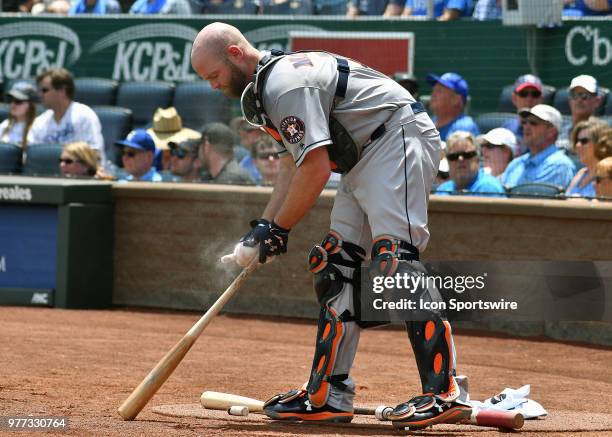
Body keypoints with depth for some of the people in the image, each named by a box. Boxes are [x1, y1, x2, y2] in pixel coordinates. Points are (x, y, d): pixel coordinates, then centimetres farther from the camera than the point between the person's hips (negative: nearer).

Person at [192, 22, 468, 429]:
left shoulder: (285, 83, -18)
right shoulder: (266, 86, 16)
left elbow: (316, 170, -22)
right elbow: (295, 162, 22)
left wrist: (279, 229, -11)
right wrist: (264, 226, 13)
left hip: (400, 139, -11)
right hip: (364, 157, 11)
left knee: (395, 259, -23)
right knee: (335, 265, 9)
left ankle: (444, 393, -30)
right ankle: (328, 396, 11)